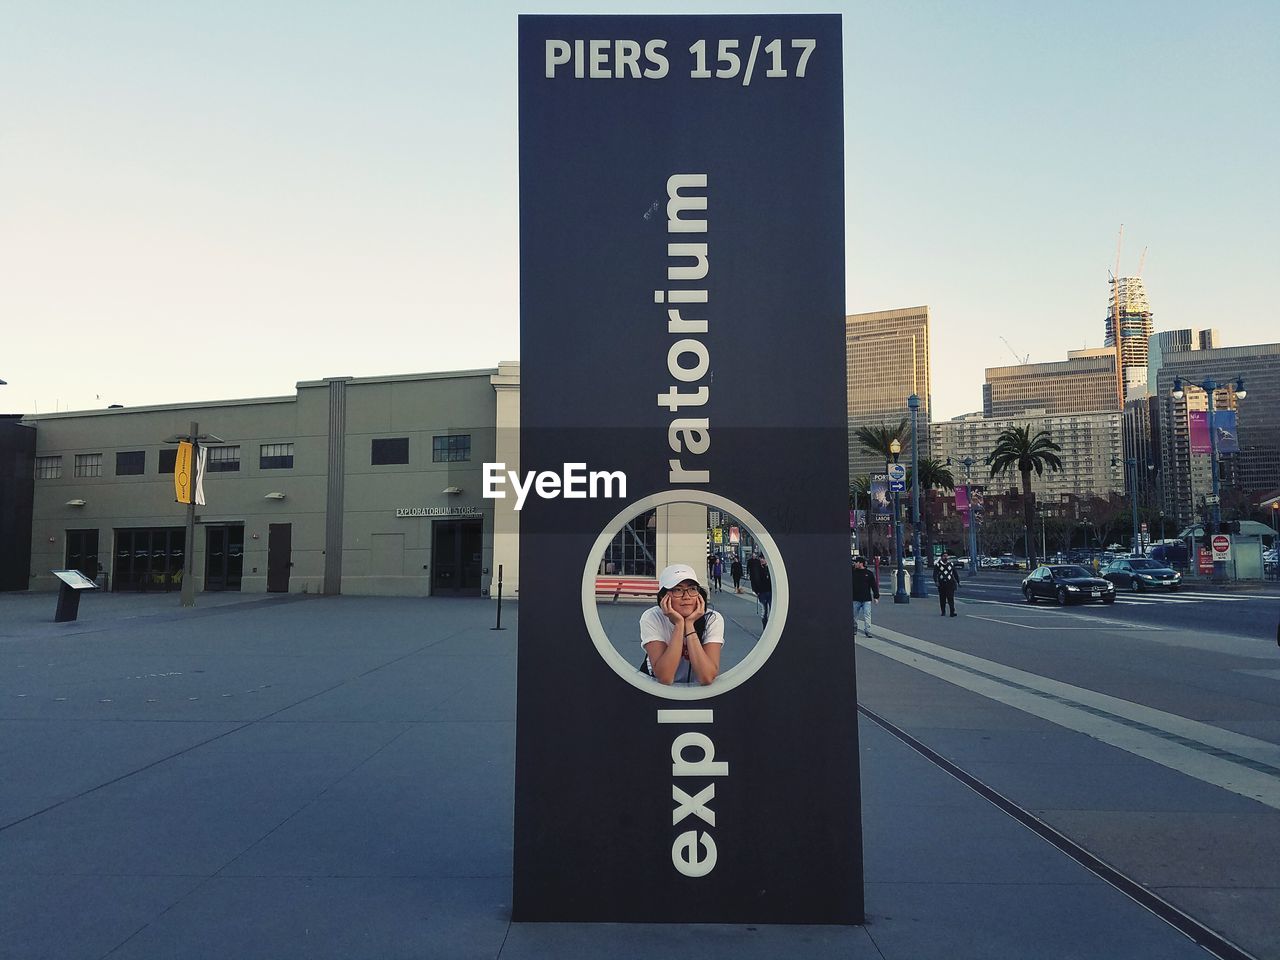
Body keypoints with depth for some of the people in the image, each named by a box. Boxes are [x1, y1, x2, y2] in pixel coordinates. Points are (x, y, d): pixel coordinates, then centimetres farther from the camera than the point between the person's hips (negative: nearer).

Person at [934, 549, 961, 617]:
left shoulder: (951, 564, 8)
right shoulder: (938, 565, 2)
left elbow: (955, 573, 14)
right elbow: (935, 574, -2)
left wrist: (958, 582, 12)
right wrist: (936, 581, -17)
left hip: (950, 583, 0)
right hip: (941, 584, 0)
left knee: (951, 598, -10)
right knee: (942, 599, 8)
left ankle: (952, 612, -13)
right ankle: (943, 612, 21)